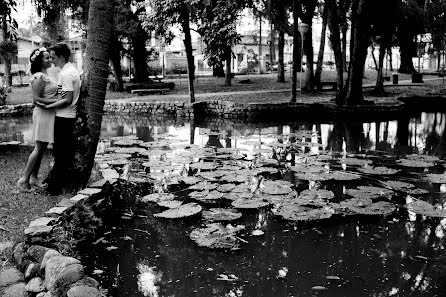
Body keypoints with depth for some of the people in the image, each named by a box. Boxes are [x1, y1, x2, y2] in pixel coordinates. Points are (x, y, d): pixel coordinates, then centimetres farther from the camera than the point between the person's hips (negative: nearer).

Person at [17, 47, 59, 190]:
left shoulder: (46, 75, 13)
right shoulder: (39, 77, -17)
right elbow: (36, 99, -21)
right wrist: (56, 101, -21)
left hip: (49, 114, 10)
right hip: (43, 113, -10)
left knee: (42, 147, 13)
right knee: (39, 147, -5)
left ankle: (33, 178, 20)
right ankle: (24, 179, 4)